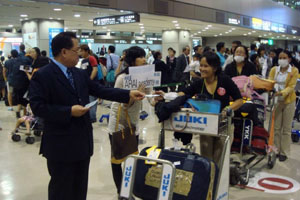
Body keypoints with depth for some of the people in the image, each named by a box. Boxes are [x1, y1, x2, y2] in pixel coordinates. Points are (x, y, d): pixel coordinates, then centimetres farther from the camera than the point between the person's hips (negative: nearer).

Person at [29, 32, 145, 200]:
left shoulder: (80, 74, 8)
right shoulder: (42, 75, -14)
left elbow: (100, 90, 8)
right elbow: (37, 107, -20)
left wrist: (128, 94, 1)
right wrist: (69, 111, -24)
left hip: (82, 140, 7)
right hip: (61, 144, -7)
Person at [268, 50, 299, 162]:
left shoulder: (294, 71, -5)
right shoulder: (274, 70, 4)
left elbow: (291, 86, -13)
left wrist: (281, 92, -30)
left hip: (288, 101, -2)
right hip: (276, 100, 3)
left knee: (286, 129, 4)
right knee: (276, 127, 6)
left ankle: (284, 153, 11)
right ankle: (276, 150, 17)